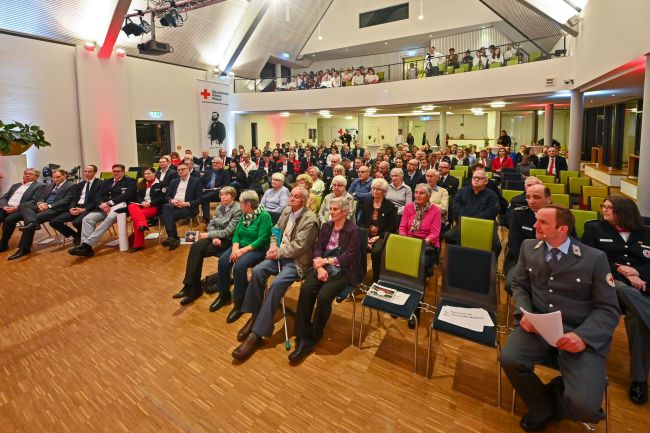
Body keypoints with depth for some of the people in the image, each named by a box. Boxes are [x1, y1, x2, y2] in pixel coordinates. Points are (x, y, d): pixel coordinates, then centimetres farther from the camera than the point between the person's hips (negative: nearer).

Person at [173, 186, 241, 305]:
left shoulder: (237, 210, -12)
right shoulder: (219, 207, 11)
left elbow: (228, 232, -17)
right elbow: (211, 224, 8)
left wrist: (208, 234, -14)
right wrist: (214, 237, -12)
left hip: (227, 240, -6)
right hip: (215, 236, 6)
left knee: (197, 251, -22)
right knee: (195, 247, -22)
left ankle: (193, 287, -12)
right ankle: (190, 286, -22)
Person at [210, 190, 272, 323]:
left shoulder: (264, 216, -14)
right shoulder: (244, 215, 9)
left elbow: (261, 240, -20)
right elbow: (236, 233, 6)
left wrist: (243, 250, -23)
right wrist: (235, 248, -13)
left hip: (258, 249, -7)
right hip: (240, 246, 7)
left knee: (239, 266, -31)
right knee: (222, 260, -17)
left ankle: (239, 302, -13)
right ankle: (224, 295, 2)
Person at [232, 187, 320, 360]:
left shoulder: (310, 219, -14)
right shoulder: (286, 210, 10)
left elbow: (299, 246, -19)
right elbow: (276, 229, 19)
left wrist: (278, 252, -15)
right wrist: (273, 245, -1)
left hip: (295, 261, -7)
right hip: (279, 254, 7)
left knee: (276, 284, -28)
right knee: (257, 271, -20)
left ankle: (257, 333, -21)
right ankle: (255, 315, -4)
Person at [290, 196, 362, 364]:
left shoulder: (353, 230, -5)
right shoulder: (326, 226, 12)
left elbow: (349, 256, -12)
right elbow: (317, 247, 3)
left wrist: (327, 261, -15)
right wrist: (319, 266, -15)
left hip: (342, 271, -4)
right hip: (323, 266, 5)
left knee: (323, 296, -29)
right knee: (305, 289, -24)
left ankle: (314, 336, -6)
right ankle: (303, 337, -18)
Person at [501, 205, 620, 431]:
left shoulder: (595, 258, -4)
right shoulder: (528, 247, 6)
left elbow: (609, 310, -4)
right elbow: (519, 285, 13)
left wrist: (583, 336, -22)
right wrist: (524, 313, -8)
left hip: (581, 334, -2)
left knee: (584, 407, -23)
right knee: (509, 359, -26)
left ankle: (556, 393, 18)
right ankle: (544, 408, 8)